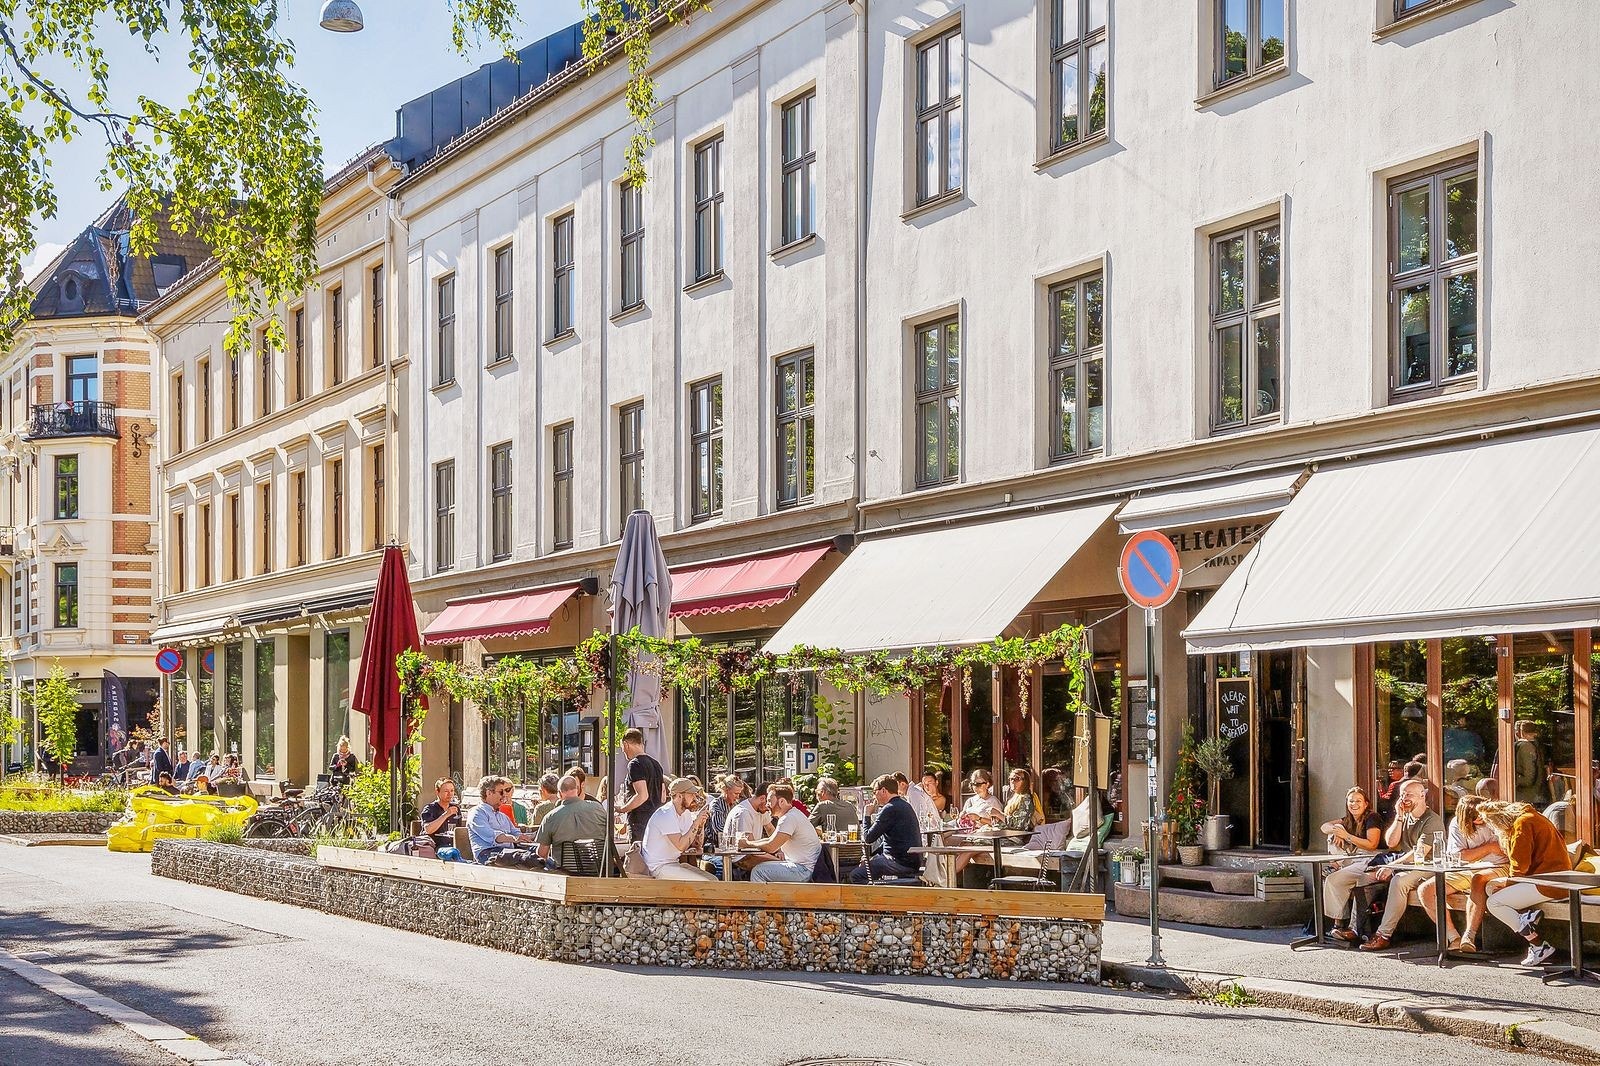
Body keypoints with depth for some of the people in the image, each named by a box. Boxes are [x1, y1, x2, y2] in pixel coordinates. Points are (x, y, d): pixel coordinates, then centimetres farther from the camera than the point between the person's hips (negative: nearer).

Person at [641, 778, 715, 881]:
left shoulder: (685, 813, 10)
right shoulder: (666, 814, -18)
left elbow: (697, 844, 11)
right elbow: (681, 845, -27)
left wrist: (701, 822, -4)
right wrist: (696, 823, -23)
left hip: (674, 863, 10)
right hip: (659, 867, -10)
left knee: (713, 880, -1)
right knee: (705, 884, -20)